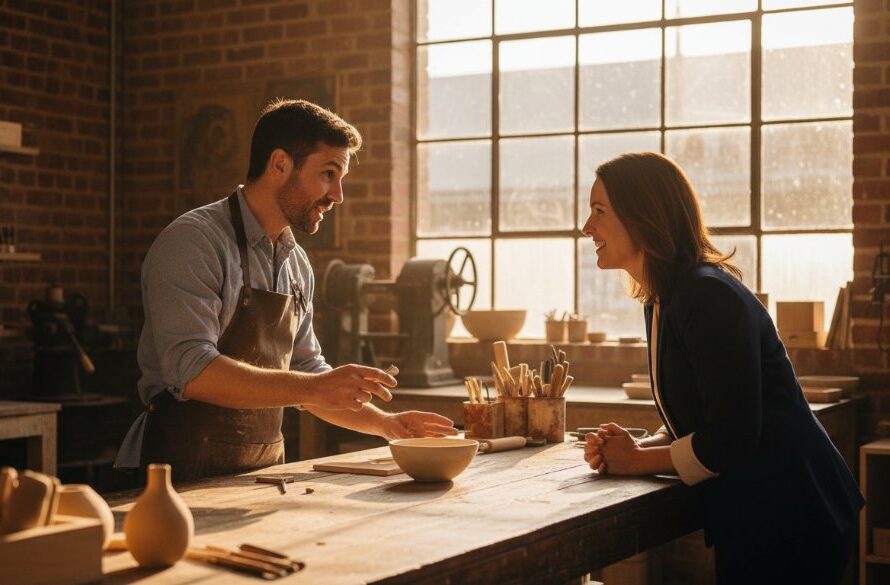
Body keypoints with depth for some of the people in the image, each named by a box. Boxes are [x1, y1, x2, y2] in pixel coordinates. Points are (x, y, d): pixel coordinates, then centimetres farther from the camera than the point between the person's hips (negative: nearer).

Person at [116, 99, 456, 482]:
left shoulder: (297, 264, 13)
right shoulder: (192, 242, -10)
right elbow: (190, 371, -21)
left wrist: (385, 424, 15)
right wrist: (313, 389, -25)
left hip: (266, 466, 7)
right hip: (189, 472, -6)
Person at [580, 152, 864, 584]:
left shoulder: (709, 297, -21)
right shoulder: (660, 302, 9)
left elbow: (731, 438, -24)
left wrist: (638, 460, -12)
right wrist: (637, 448, -5)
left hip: (789, 523, -9)